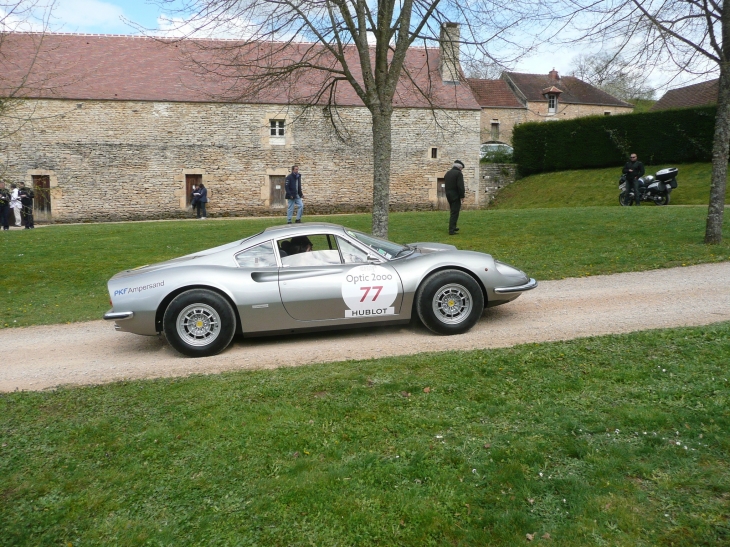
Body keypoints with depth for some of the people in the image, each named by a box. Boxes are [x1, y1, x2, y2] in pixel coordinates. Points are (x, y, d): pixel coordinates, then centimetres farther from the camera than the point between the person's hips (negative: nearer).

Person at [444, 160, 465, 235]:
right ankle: (451, 230, -6)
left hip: (448, 195, 8)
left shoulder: (447, 173, 13)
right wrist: (462, 196, -15)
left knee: (453, 212, 21)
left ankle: (453, 227, 28)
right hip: (456, 196, -8)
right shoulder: (459, 173, -12)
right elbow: (460, 186, -19)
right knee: (454, 213, -4)